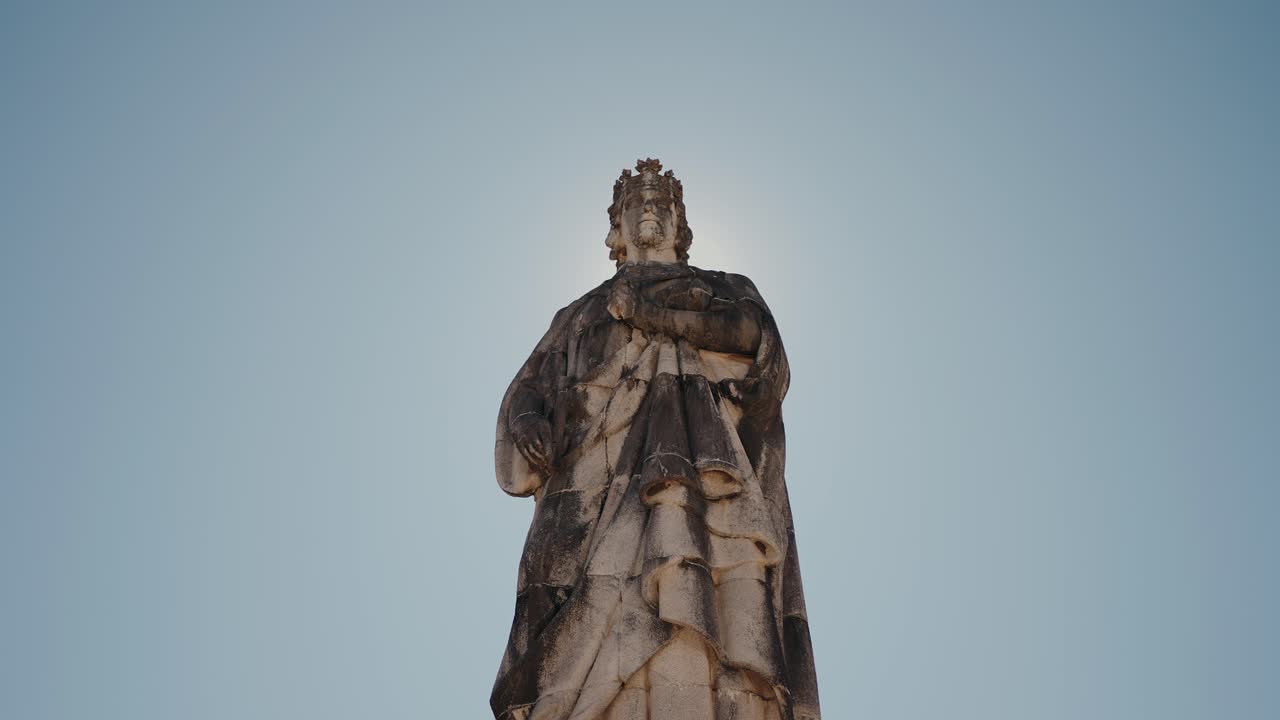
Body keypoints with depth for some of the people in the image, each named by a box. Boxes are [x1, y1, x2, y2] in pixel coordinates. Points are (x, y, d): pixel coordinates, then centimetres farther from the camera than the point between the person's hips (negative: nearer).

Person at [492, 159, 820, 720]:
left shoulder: (727, 291, 28)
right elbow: (528, 390, 22)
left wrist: (644, 307, 6)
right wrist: (529, 426, -2)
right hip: (603, 478, 1)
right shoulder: (580, 316, 32)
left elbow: (754, 333, 4)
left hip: (698, 465, -1)